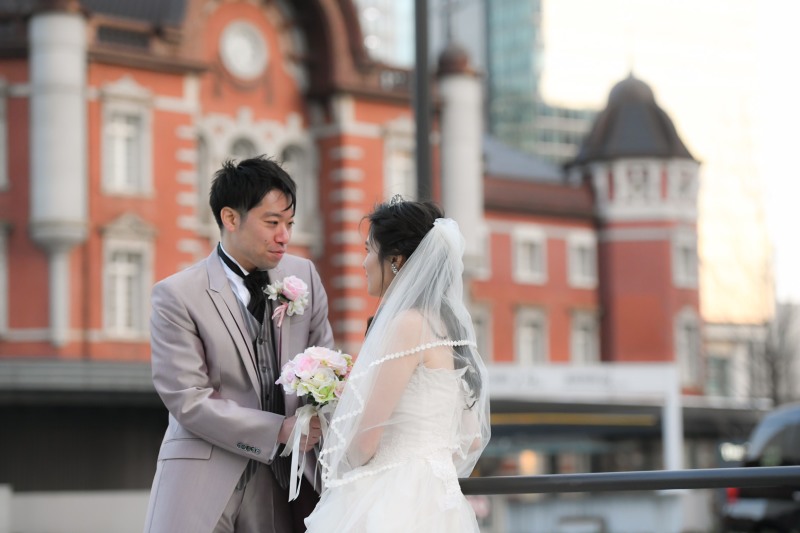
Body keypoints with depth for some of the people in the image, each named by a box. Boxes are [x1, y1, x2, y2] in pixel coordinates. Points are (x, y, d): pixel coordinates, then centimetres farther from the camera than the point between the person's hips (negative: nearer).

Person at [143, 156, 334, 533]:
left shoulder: (304, 276, 7)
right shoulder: (177, 296, -7)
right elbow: (188, 400, -12)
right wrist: (279, 430, -15)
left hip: (280, 481, 4)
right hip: (204, 480, -4)